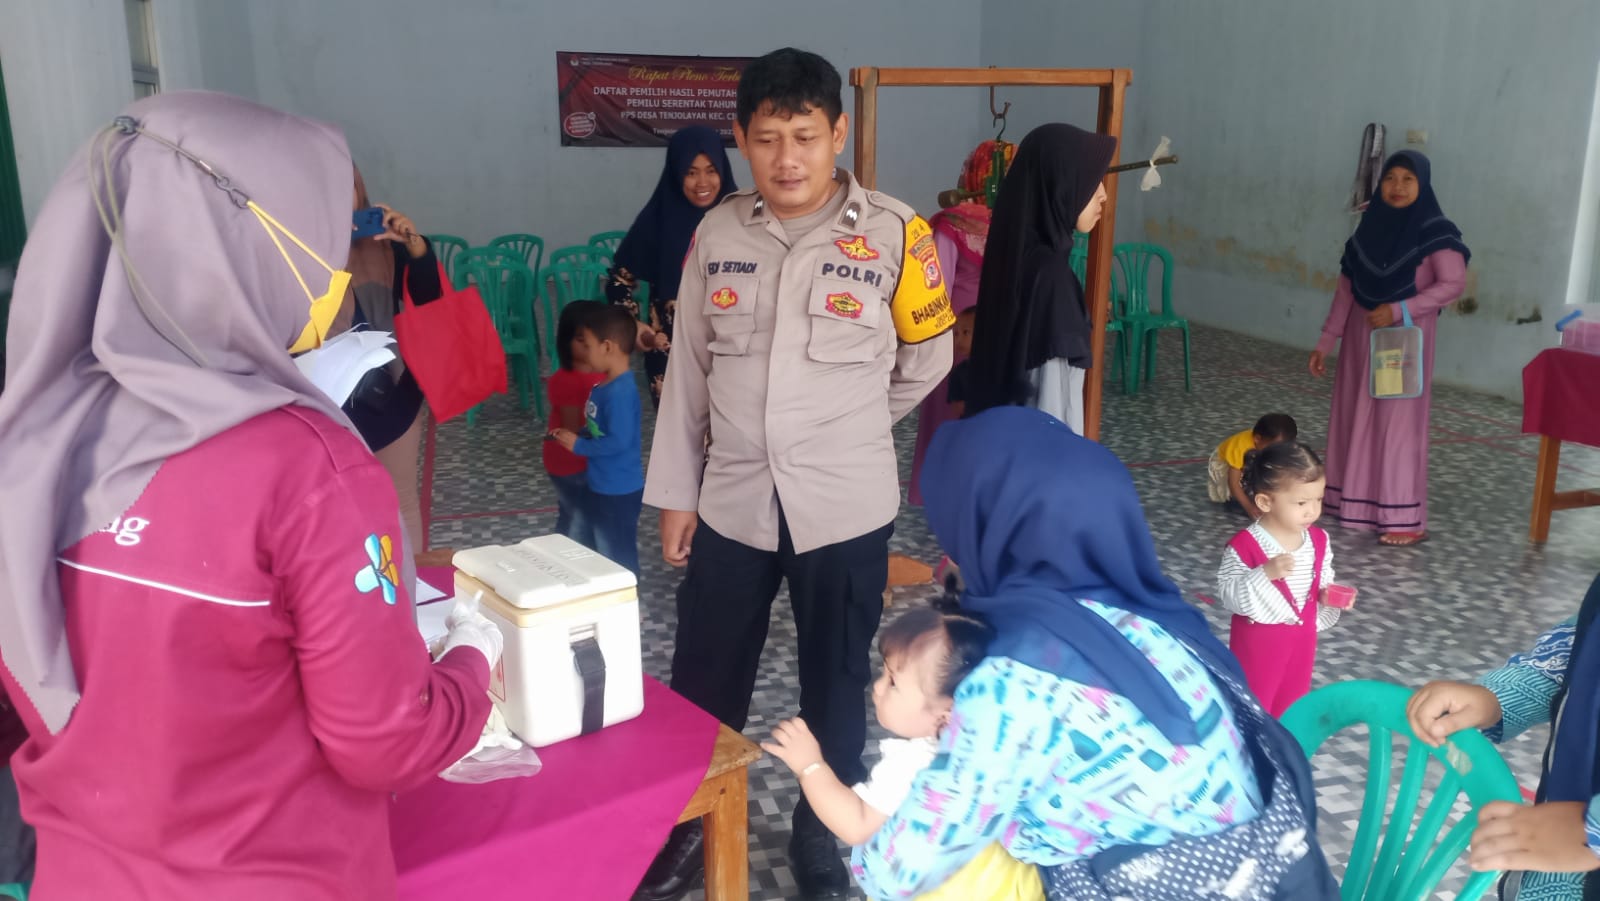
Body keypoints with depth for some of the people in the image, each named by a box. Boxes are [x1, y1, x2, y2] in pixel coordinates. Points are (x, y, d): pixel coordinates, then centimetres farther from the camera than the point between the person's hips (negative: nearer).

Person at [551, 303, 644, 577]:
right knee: (604, 552, 23)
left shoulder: (621, 392, -25)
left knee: (620, 558, 5)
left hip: (619, 491, -10)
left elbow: (618, 441, -28)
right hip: (601, 487, 10)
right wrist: (574, 435, 0)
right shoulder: (606, 385, 6)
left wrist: (579, 445, -17)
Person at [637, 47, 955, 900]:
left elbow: (926, 359, 4)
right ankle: (685, 822, 35)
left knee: (834, 677, 13)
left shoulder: (892, 234, -9)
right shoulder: (717, 233, 0)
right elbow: (688, 368, 5)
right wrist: (673, 491, 6)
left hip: (845, 504, -2)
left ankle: (820, 830, 35)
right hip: (733, 499, 3)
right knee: (703, 674, 13)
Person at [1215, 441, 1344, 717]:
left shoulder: (1318, 540, -4)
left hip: (1301, 637, 6)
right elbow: (1228, 596, -24)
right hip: (1258, 640, -5)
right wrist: (1265, 574, -37)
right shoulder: (1244, 546, -24)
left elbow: (1324, 583, 8)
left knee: (1292, 708, 23)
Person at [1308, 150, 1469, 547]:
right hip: (1361, 336, 6)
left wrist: (1398, 310, -22)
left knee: (1400, 421, -5)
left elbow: (1454, 283, -16)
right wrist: (1326, 340, 7)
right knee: (1355, 416, 9)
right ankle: (1353, 501, 21)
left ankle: (1407, 520, -1)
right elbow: (1346, 288, 8)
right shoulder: (1370, 227, 6)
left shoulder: (1434, 232, -10)